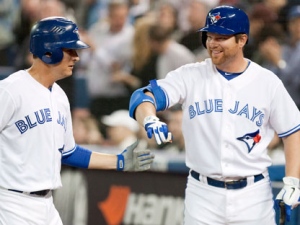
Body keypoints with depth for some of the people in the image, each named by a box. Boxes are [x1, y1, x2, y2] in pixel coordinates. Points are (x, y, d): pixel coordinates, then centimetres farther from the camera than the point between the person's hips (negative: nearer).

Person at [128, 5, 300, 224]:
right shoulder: (191, 76, -1)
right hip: (202, 195, 1)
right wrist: (150, 120, -35)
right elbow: (144, 97, -12)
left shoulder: (267, 82, 0)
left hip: (253, 196, -1)